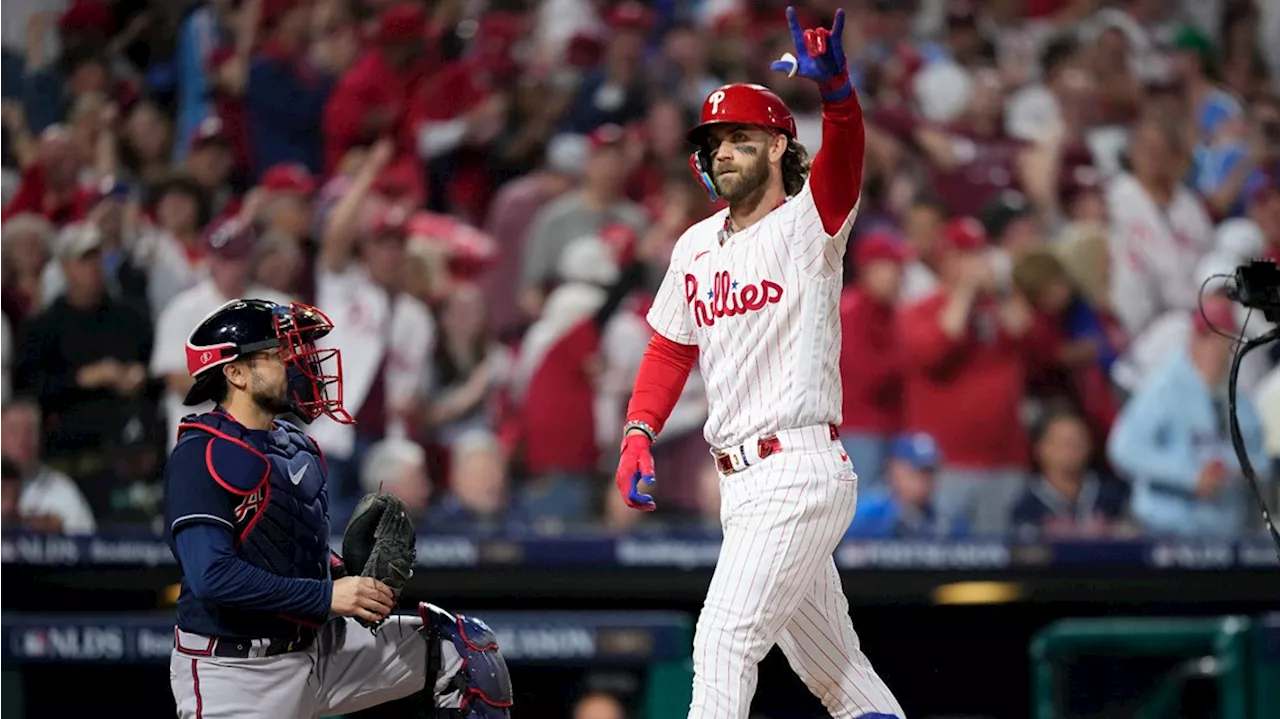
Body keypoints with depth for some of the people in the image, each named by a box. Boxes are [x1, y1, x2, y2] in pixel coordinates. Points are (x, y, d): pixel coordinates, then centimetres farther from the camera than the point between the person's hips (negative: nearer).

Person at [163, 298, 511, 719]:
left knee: (470, 651, 5)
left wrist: (352, 582, 0)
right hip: (237, 675, -9)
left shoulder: (295, 446, 11)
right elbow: (212, 576, -27)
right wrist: (328, 597, -24)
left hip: (318, 648, 9)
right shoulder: (201, 459, -17)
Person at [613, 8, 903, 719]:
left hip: (799, 469, -8)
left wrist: (835, 88, -46)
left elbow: (844, 156, -26)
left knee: (725, 639, -17)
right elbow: (671, 348, 21)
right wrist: (638, 433, 4)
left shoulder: (806, 225, -7)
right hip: (742, 482, 8)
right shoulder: (695, 247, 15)